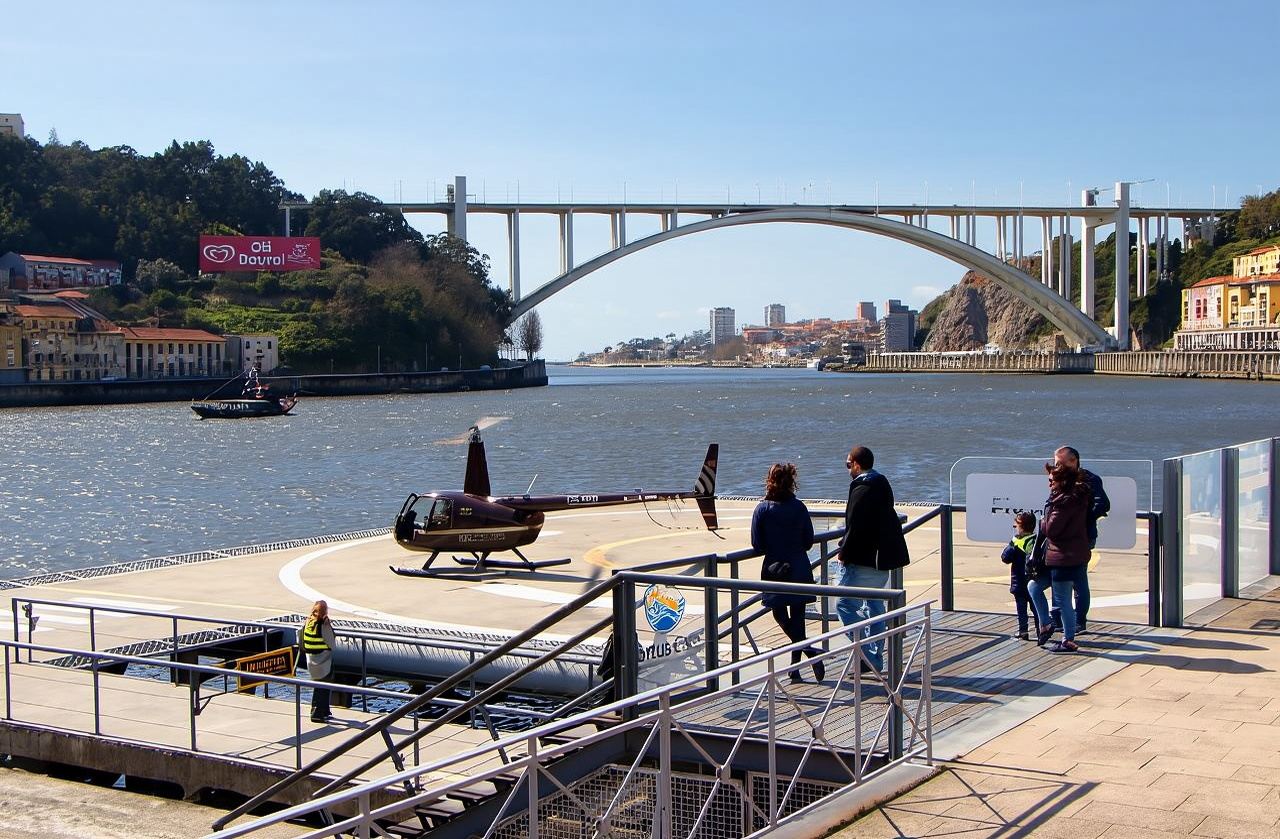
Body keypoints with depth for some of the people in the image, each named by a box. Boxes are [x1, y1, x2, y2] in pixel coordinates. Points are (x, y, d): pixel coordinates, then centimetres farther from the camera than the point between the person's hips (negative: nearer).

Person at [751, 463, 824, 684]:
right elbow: (809, 541, 2)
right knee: (797, 617, 10)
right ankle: (795, 668, 12)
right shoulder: (799, 507, -4)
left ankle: (809, 650, -15)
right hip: (799, 570, 2)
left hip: (774, 570, -2)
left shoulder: (762, 509, -9)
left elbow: (757, 545, -7)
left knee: (780, 615, 9)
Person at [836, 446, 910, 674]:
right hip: (883, 558, 10)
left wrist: (844, 553, -8)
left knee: (845, 604, -4)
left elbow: (855, 527, -20)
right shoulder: (882, 484, 12)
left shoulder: (861, 489, -17)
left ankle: (865, 655, -8)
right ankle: (875, 659, 22)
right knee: (874, 605, 16)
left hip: (864, 561, -10)